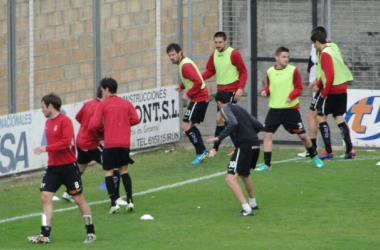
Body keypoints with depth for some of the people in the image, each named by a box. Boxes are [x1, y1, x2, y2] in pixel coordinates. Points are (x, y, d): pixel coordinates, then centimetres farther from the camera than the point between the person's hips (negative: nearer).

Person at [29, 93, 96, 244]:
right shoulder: (48, 123, 11)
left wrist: (46, 148, -23)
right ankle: (45, 235, -5)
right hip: (53, 167, 7)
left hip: (68, 166, -7)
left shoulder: (65, 120, -13)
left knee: (78, 198, 1)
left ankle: (91, 232, 12)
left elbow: (66, 142, -23)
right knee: (45, 197, -4)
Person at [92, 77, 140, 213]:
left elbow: (96, 124, -9)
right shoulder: (126, 103, 9)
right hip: (124, 142, 4)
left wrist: (103, 130, 11)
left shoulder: (103, 104, -2)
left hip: (110, 143, -4)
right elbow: (135, 119, 1)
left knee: (108, 172, 3)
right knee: (124, 170, 16)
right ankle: (130, 200, 5)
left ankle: (114, 202, -8)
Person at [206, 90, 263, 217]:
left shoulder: (225, 109, -1)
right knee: (244, 174, 33)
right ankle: (253, 203, 47)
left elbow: (233, 123, -22)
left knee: (230, 179, -14)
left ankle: (247, 209, -24)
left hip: (244, 146, -9)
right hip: (255, 145, 9)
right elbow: (259, 126, 19)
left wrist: (218, 138, -19)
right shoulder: (239, 109, 21)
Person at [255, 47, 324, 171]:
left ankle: (314, 157, 28)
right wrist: (265, 91, -5)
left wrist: (291, 96, -20)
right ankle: (267, 164, -1)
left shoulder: (293, 70, -6)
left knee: (302, 135, 4)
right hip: (274, 108, 2)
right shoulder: (270, 71, 3)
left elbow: (299, 88, -3)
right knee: (267, 134, -7)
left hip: (291, 108, -2)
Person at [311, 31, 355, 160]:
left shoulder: (325, 54, -15)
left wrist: (325, 92, -16)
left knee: (321, 117, 2)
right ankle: (350, 150, 6)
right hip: (342, 89, 8)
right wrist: (319, 85, 21)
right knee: (339, 117, 13)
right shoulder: (334, 49, 12)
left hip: (332, 90, -8)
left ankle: (328, 151, -2)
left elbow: (330, 74, -22)